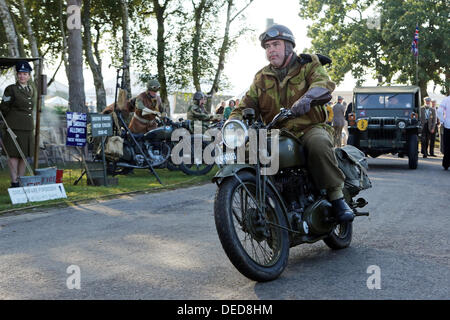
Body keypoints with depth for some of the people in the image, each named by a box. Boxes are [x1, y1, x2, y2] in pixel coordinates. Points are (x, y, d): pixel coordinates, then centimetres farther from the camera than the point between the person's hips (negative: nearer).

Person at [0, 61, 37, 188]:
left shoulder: (33, 90, 11)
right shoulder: (11, 89, -4)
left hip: (28, 128, 5)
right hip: (13, 128, -5)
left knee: (24, 155, 9)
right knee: (13, 155, -3)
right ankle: (14, 182, 2)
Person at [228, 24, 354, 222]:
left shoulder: (309, 65, 6)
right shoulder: (261, 78, 18)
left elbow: (324, 83, -16)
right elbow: (247, 106, 12)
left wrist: (306, 99, -40)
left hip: (310, 128, -3)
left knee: (318, 142, -39)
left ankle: (336, 196, -23)